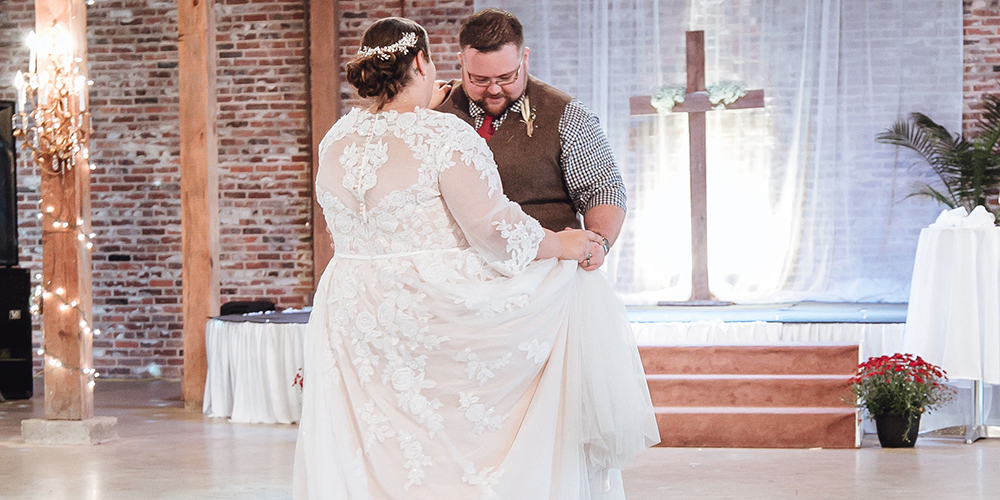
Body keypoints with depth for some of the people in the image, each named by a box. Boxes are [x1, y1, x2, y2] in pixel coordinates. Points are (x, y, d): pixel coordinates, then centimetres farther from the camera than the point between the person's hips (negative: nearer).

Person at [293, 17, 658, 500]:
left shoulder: (334, 142, 7)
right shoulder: (443, 134, -14)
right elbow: (495, 228, -18)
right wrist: (560, 244, -1)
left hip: (351, 314, 6)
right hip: (439, 311, -6)